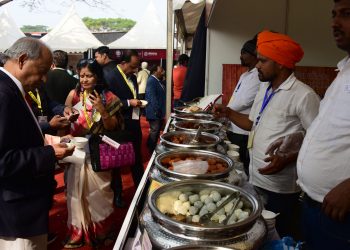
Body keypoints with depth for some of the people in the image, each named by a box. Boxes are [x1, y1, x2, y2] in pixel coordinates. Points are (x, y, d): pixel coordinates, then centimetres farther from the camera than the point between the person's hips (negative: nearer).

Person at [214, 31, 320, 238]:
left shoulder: (303, 95, -17)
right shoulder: (264, 89, 9)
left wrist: (287, 158, -25)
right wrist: (229, 113, 5)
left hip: (281, 188, -7)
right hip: (256, 178, 8)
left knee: (278, 235, 10)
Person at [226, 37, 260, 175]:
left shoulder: (258, 76, -14)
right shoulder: (245, 75, 16)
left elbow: (244, 102, -20)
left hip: (243, 133, -9)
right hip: (233, 130, 9)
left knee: (243, 167, 1)